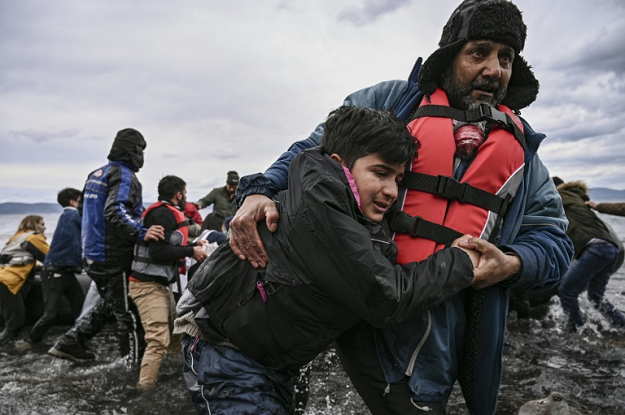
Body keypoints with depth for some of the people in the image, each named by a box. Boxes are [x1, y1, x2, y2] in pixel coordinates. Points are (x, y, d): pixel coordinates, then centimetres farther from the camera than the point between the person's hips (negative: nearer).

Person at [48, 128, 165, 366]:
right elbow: (115, 211, -32)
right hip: (114, 259, -9)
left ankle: (70, 342, 24)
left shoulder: (96, 174, 14)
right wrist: (141, 233, -40)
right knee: (128, 313, 1)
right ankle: (135, 363, 9)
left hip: (92, 256, 9)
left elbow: (83, 210, 23)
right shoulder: (125, 176, -15)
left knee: (110, 304, 24)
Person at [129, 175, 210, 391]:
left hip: (160, 284, 11)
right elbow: (159, 252, -26)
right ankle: (145, 388, -10)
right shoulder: (163, 214, -17)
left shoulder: (167, 213, 16)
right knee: (159, 340, -15)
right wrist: (191, 252, -18)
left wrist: (193, 244, 8)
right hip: (149, 285, -11)